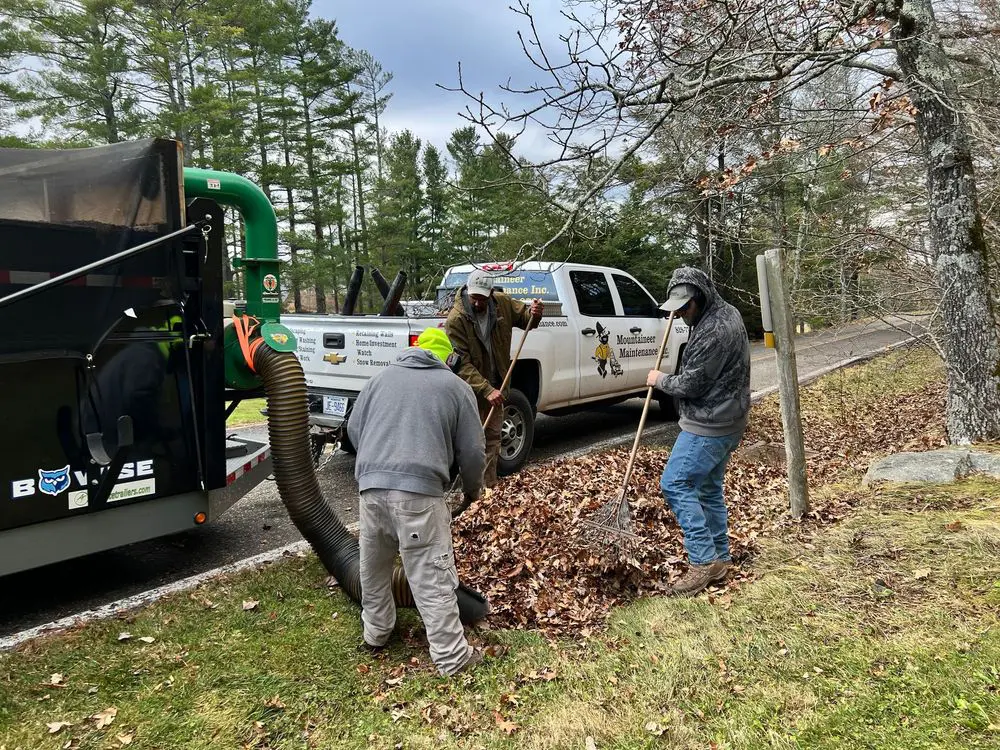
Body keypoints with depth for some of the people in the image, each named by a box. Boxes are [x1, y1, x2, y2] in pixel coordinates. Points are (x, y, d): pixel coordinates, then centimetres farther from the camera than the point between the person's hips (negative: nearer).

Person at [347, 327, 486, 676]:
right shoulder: (456, 387, 9)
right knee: (432, 577, 2)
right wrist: (472, 489, 26)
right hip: (419, 489, -4)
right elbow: (472, 451, 8)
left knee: (373, 567, 22)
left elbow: (353, 429, 21)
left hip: (370, 484, 4)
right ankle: (452, 657, 10)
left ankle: (376, 634, 38)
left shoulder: (382, 377, 19)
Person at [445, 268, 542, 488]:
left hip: (496, 387, 6)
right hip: (472, 390, -6)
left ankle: (490, 486, 27)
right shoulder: (456, 319, -22)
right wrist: (486, 390, -31)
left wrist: (534, 313, -12)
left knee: (493, 437, 15)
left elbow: (523, 316, 13)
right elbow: (462, 364, -24)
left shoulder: (502, 303, -6)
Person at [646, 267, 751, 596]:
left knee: (675, 484, -9)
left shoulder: (714, 331, -24)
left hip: (709, 426, -11)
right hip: (723, 421, 11)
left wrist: (660, 380, -2)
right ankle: (719, 558, 25)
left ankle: (703, 562, -4)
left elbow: (690, 384, -20)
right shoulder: (725, 312, 10)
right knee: (709, 488, 16)